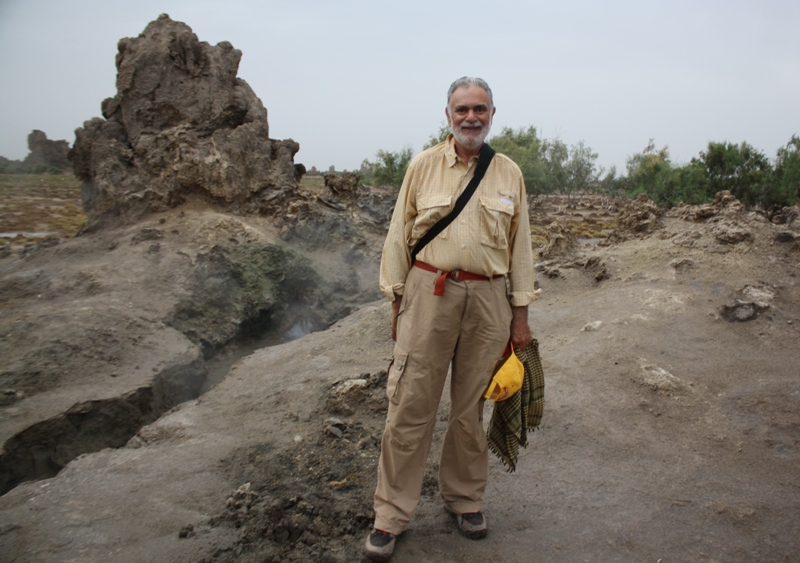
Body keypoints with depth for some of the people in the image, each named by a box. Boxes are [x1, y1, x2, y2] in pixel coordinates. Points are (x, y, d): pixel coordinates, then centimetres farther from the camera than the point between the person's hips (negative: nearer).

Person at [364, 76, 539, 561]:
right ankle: (392, 514, 12)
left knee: (472, 408, 12)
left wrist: (520, 314, 7)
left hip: (488, 300, 2)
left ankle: (466, 499, 31)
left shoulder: (509, 174, 8)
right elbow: (399, 235, 5)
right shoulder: (423, 166, 3)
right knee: (410, 407, 0)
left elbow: (520, 245, 10)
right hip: (429, 292, -1)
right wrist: (397, 301, 2)